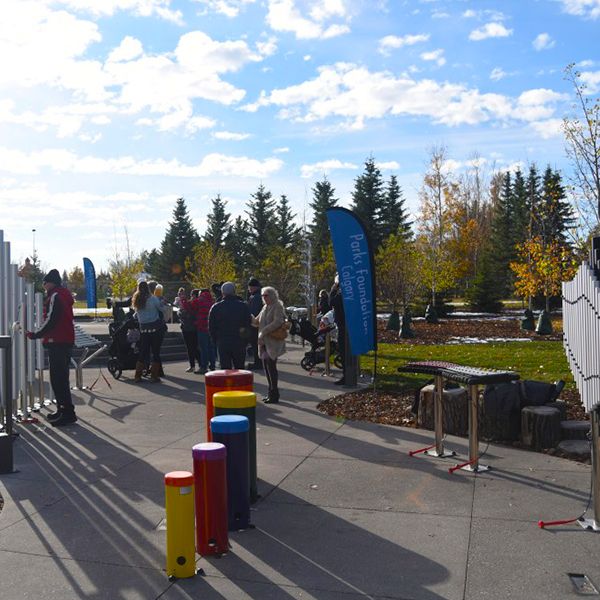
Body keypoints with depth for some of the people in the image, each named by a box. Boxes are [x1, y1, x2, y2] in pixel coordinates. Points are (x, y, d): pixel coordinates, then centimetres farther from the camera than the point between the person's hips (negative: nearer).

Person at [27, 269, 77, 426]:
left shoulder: (55, 296, -11)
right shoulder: (64, 295, 19)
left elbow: (51, 320, -19)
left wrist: (36, 335, -12)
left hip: (58, 343, -10)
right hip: (66, 341, 10)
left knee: (58, 378, -10)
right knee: (61, 377, 16)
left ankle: (68, 412, -11)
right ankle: (63, 409, 22)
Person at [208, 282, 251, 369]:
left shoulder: (215, 307, -3)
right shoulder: (243, 306, -4)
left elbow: (211, 328, 2)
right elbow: (248, 323, 2)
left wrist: (216, 341, 12)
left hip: (222, 343, 0)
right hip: (239, 343, 0)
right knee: (239, 369, 11)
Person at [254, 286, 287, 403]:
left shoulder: (277, 307, -8)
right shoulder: (265, 307, 18)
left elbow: (277, 322, -21)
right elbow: (257, 321, 21)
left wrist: (264, 332, -23)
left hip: (273, 342, -8)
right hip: (264, 342, 8)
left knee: (271, 367, -7)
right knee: (267, 367, 8)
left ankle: (274, 395, -1)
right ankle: (271, 393, 17)